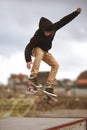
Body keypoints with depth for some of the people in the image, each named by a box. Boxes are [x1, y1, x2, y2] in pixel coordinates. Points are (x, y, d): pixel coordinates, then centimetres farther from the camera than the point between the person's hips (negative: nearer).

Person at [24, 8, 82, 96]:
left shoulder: (53, 28, -19)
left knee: (55, 65, -10)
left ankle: (48, 87, -12)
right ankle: (33, 76, -38)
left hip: (45, 51, 6)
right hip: (35, 49, -6)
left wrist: (76, 12, -11)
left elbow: (64, 20, -11)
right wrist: (28, 60, -50)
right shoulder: (38, 34, -35)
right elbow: (28, 47, -38)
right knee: (40, 53, -42)